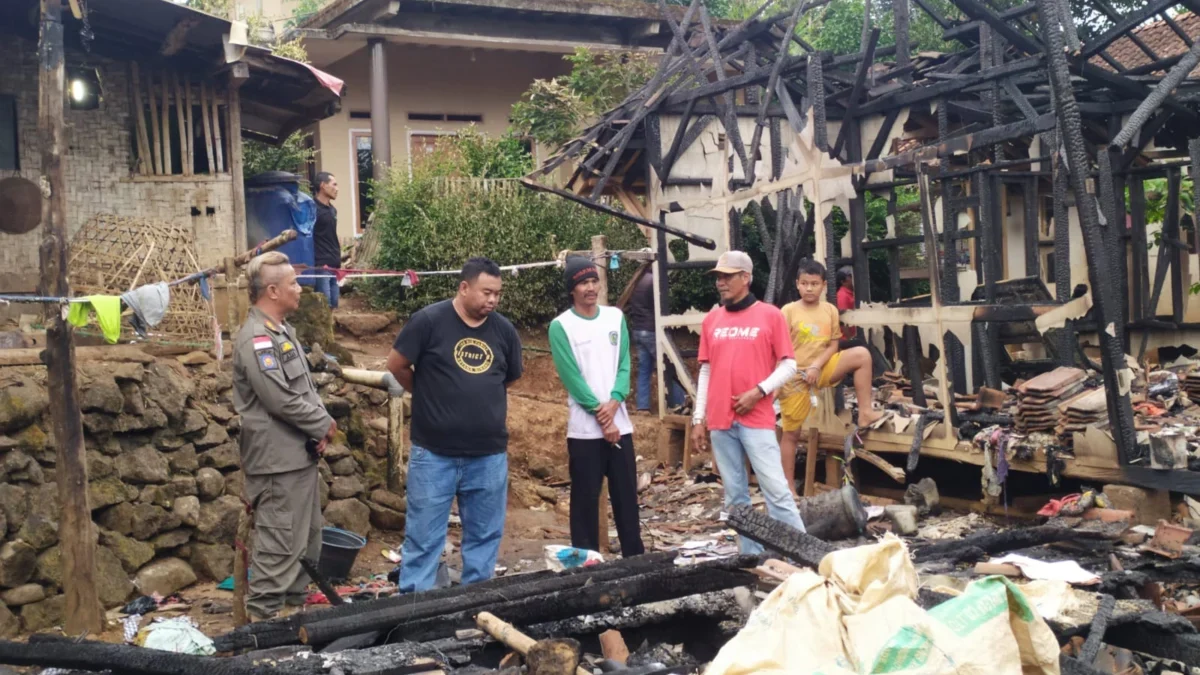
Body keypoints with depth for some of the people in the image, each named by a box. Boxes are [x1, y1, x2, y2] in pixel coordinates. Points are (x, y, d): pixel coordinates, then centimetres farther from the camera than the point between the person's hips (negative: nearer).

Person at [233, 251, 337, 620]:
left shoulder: (282, 331, 14)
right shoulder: (256, 339, -18)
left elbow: (306, 385, 17)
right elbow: (281, 399, -23)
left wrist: (318, 429, 1)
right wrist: (324, 424, -10)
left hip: (301, 452, 10)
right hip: (278, 458, -10)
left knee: (307, 536, 18)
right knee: (280, 542, -5)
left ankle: (295, 602, 29)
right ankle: (264, 615, 4)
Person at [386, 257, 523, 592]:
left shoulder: (504, 330, 4)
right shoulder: (429, 320, -9)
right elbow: (396, 365, 0)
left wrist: (485, 400, 10)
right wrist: (431, 397, 9)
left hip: (489, 455, 4)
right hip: (434, 453, -4)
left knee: (485, 536, 13)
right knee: (423, 537, 4)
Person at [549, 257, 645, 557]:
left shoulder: (616, 317, 7)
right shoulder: (561, 326, -6)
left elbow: (624, 364, 3)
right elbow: (571, 377, -11)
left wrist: (613, 403, -12)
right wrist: (599, 414, -13)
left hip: (620, 423, 4)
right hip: (584, 428, -4)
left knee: (627, 494, 11)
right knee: (586, 498, 3)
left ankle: (635, 557, 22)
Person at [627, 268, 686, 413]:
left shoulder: (636, 282, 13)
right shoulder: (654, 280, -14)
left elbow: (631, 308, 16)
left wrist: (636, 323, 18)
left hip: (638, 331, 8)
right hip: (652, 331, -8)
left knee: (644, 370, 9)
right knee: (669, 367, -2)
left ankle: (642, 406, 6)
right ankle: (677, 403, 0)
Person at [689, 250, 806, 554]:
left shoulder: (770, 315, 0)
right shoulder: (711, 320, 11)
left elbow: (788, 365, -1)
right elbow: (706, 371, 14)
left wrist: (758, 391, -13)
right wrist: (699, 418, 10)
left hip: (757, 420, -4)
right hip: (719, 421, 4)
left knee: (776, 490, -7)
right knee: (735, 497, 7)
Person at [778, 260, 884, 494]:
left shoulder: (830, 310, 2)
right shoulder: (789, 311, -9)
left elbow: (833, 345, 3)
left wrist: (817, 366, -14)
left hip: (820, 369, 3)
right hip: (795, 376, -3)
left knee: (862, 354, -16)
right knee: (791, 433, 2)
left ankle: (865, 413, -10)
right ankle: (789, 486, 13)